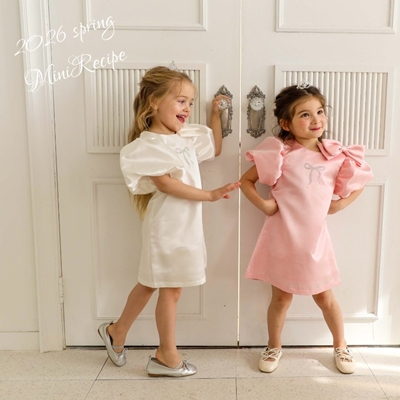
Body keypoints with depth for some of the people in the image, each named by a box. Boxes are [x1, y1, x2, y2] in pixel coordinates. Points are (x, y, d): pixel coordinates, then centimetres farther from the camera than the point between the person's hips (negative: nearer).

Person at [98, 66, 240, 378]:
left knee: (151, 282, 19)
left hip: (185, 224, 9)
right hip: (167, 226, -9)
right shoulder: (147, 145, -16)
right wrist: (210, 195, -23)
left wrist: (215, 113, 16)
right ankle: (167, 356, 23)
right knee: (171, 288, 4)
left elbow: (216, 148, 23)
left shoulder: (187, 136, 11)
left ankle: (117, 332, 38)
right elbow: (166, 184, -23)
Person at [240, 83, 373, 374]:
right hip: (283, 238, -2)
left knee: (325, 297, 16)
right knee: (281, 298, 12)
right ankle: (274, 347, 36)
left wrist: (341, 203, 2)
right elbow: (246, 181, -1)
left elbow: (358, 183, 16)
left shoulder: (335, 155, 0)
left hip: (315, 238, 2)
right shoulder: (279, 152, -9)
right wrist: (264, 204, -13)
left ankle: (341, 347, 40)